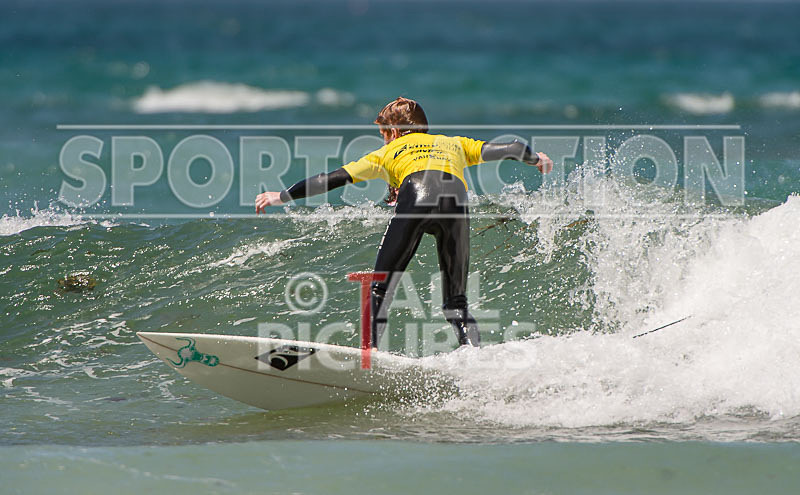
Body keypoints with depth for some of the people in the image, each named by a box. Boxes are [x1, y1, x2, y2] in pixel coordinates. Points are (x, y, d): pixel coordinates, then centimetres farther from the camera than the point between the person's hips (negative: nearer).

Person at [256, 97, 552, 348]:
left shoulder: (389, 152, 33)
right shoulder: (454, 144, 40)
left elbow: (335, 178, 28)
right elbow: (508, 148, 40)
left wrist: (284, 197, 32)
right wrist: (536, 160, 60)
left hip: (416, 195, -2)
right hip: (457, 201, 2)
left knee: (381, 286, 4)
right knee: (456, 300, 13)